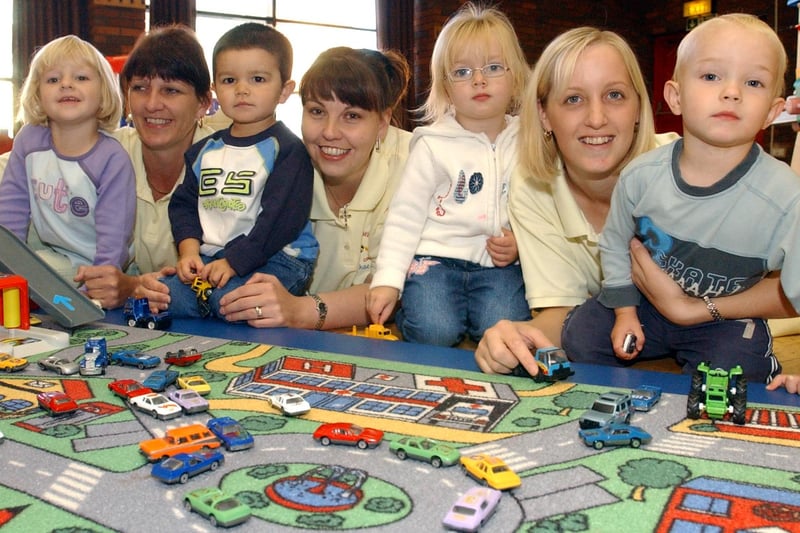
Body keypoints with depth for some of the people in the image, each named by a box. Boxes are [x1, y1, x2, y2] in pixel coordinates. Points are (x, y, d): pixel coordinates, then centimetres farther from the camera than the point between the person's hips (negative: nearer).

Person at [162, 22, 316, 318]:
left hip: (278, 257, -6)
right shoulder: (204, 150, 17)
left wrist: (234, 261, -18)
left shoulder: (287, 150, -6)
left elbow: (281, 218, -14)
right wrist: (189, 250, -3)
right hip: (210, 257, 6)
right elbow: (184, 203, 16)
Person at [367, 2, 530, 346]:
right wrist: (387, 279, -9)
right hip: (437, 256, -2)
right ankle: (407, 308, 9)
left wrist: (520, 243, -7)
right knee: (433, 333, -23)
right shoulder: (433, 144, -2)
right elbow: (405, 215, -3)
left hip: (499, 265, 2)